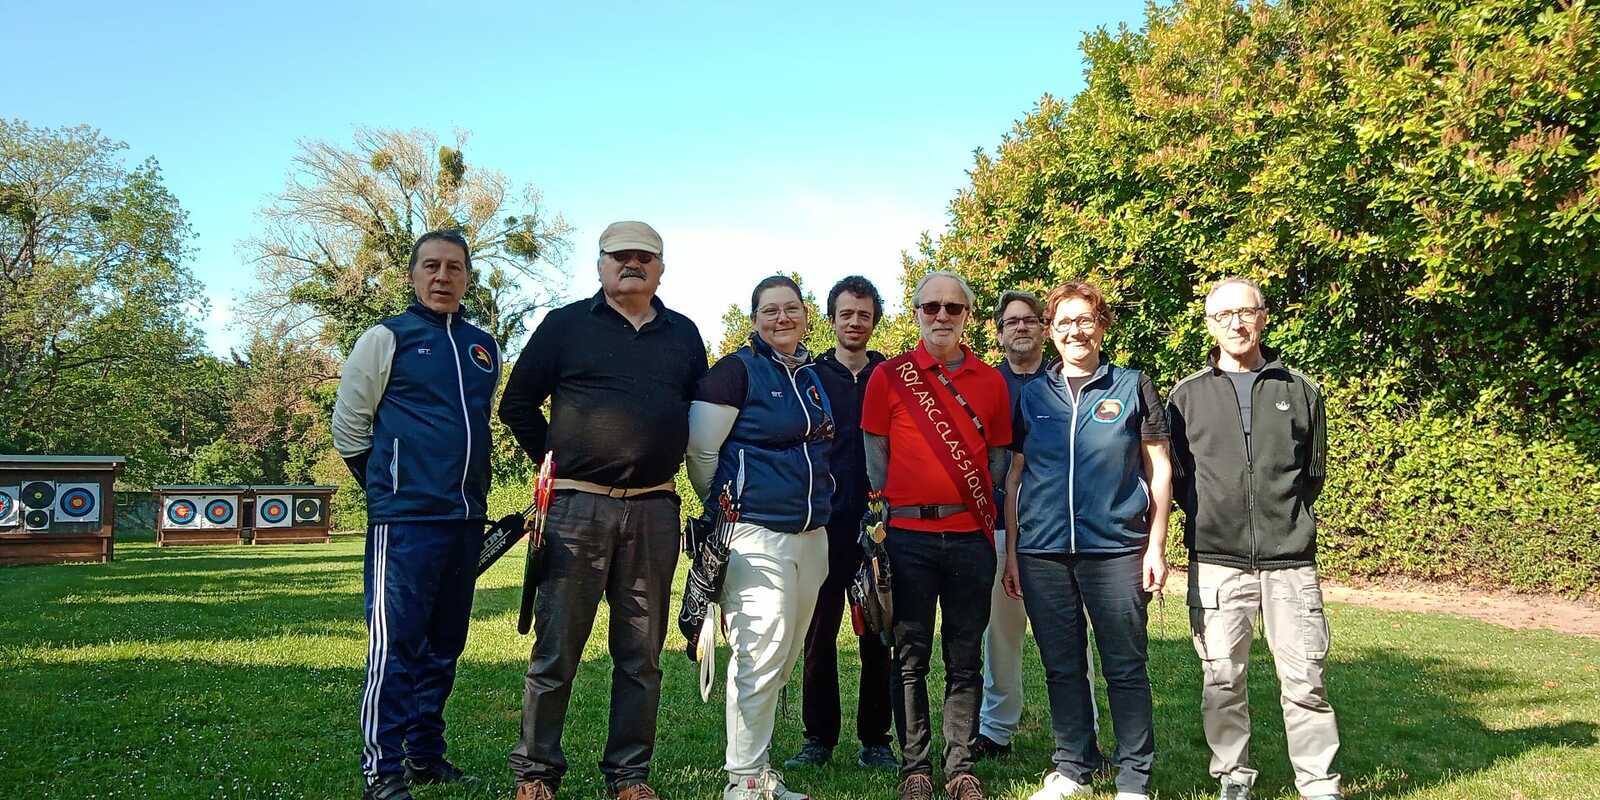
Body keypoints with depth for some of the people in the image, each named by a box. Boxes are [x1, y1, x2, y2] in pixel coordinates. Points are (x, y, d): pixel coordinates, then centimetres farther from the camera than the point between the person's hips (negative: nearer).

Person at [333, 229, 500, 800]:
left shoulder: (484, 348, 13)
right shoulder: (387, 339, -2)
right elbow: (348, 426, 1)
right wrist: (389, 489, 5)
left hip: (467, 519, 6)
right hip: (406, 520, -6)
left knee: (444, 645, 13)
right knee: (395, 645, -5)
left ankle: (427, 754, 25)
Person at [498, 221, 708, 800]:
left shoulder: (684, 336, 13)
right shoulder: (566, 325, 4)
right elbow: (517, 404, 7)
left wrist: (665, 461, 12)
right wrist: (556, 461, 5)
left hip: (654, 511, 3)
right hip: (577, 507, -3)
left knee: (642, 653, 8)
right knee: (556, 650, 2)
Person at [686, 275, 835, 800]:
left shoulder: (813, 377, 16)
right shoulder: (737, 371, -6)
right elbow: (700, 450, -6)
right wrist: (727, 508, 4)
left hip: (811, 535, 8)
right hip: (754, 535, -7)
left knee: (784, 659, 12)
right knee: (761, 657, -9)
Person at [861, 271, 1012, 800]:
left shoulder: (990, 380, 9)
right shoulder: (888, 376, 3)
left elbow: (998, 454, 14)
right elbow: (874, 454, 4)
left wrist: (979, 502, 4)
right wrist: (887, 510, -1)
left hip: (970, 535, 2)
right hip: (908, 533, -2)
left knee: (965, 657, 7)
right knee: (911, 656, 5)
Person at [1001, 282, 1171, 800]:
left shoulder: (1133, 386, 4)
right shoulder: (1031, 395, 11)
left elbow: (1158, 469, 4)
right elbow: (1016, 475, 12)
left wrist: (1156, 544, -3)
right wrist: (1011, 550, 7)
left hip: (1117, 548, -2)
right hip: (1043, 552, 3)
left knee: (1125, 667, 2)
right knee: (1062, 666, 10)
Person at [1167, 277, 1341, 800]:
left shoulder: (1300, 391, 9)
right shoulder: (1187, 395, 7)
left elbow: (1314, 472, 16)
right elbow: (1175, 475, 10)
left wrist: (1286, 518, 9)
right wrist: (1209, 520, 4)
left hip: (1290, 561, 0)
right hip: (1216, 563, 0)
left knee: (1305, 680, 2)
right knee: (1223, 679, 5)